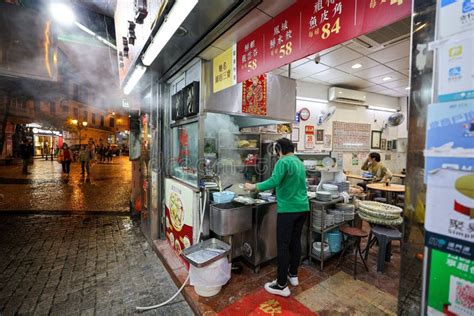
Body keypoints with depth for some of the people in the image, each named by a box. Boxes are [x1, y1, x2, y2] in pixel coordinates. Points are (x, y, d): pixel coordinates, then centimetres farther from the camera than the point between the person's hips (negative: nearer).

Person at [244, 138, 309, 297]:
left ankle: (282, 285, 9)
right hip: (303, 208, 9)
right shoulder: (300, 162, 13)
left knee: (283, 246, 0)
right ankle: (293, 275, 32)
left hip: (288, 209, -8)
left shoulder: (283, 162, -12)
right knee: (296, 241, 18)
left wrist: (254, 187, -16)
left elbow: (274, 181, -25)